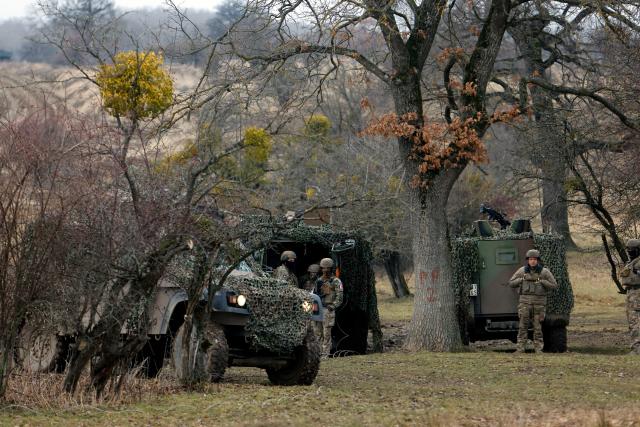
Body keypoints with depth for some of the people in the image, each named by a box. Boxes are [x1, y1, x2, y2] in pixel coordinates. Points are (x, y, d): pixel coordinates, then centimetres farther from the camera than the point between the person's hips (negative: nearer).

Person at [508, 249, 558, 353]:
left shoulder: (544, 272, -1)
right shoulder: (522, 271, 4)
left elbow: (554, 285, -1)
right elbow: (511, 283, 7)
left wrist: (541, 281, -12)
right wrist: (522, 279, -8)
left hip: (539, 302, -1)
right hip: (525, 301, 1)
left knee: (538, 327, 2)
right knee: (523, 326, -5)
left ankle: (538, 348, 9)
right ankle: (520, 348, -4)